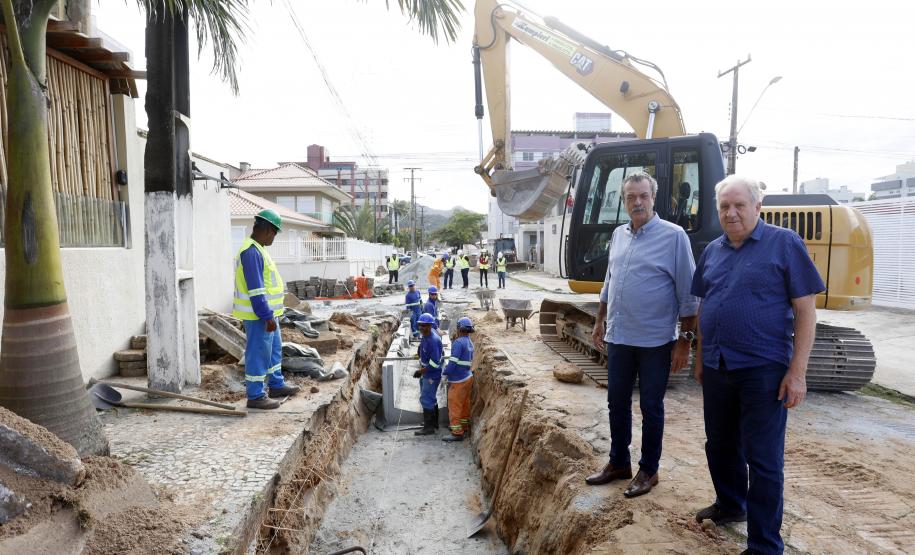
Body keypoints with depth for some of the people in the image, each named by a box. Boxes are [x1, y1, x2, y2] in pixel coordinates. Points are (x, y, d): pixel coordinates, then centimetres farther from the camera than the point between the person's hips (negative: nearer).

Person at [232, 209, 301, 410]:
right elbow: (255, 290, -25)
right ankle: (255, 396, 7)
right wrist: (267, 316, -23)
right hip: (258, 315, -11)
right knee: (258, 353, -2)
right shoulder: (252, 252, -21)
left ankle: (277, 385, 33)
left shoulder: (257, 249, 12)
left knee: (274, 349, 20)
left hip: (267, 312, 11)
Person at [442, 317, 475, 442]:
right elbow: (469, 361, 9)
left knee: (454, 405, 0)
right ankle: (465, 426, 34)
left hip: (458, 380, -9)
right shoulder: (470, 343, 7)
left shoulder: (458, 342, -20)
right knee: (464, 403, 20)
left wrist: (445, 372, -6)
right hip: (468, 377, 9)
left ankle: (457, 433, 4)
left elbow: (453, 363, -23)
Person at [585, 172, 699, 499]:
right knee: (617, 403, 15)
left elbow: (688, 294, -10)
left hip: (655, 341, -6)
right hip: (618, 338, 6)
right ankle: (618, 463, 31)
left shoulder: (673, 236, -9)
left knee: (651, 407, 8)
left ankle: (648, 471, 24)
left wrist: (685, 339, -12)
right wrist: (600, 321, 19)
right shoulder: (618, 235, 9)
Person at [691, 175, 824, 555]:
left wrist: (797, 371, -14)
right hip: (717, 368, 6)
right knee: (720, 446, 19)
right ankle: (730, 505, 41)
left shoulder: (784, 244, -8)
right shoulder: (712, 251, 8)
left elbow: (805, 310, -9)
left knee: (763, 459, 3)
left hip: (763, 370, -5)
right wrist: (700, 357, 15)